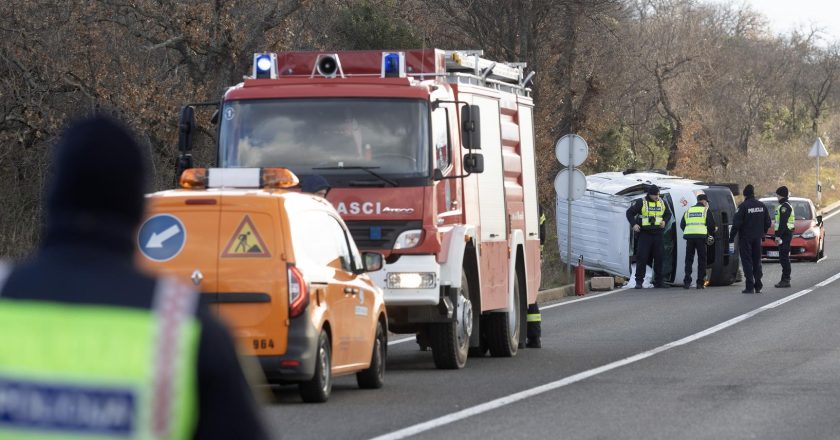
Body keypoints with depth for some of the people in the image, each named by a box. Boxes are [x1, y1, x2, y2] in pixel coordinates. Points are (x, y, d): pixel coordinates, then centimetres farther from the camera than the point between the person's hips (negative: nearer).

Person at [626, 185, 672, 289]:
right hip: (645, 233, -4)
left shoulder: (662, 203, 10)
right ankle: (639, 281, -2)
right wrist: (634, 224, -11)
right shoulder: (641, 202, -3)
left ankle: (658, 281, 12)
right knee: (642, 258, -7)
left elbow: (668, 214, 24)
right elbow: (630, 212, 1)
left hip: (657, 233, 4)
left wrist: (665, 221, 3)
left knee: (658, 258, 5)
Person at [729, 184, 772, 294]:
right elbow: (767, 222, 10)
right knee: (757, 262, 13)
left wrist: (732, 236, -9)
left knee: (747, 262, -2)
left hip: (745, 238, -5)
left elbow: (737, 223, -17)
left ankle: (750, 287, -8)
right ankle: (758, 286, 14)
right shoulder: (761, 206, 4)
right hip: (757, 238, 5)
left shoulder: (743, 206, -14)